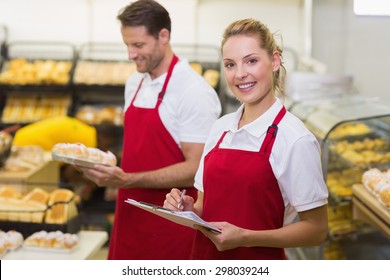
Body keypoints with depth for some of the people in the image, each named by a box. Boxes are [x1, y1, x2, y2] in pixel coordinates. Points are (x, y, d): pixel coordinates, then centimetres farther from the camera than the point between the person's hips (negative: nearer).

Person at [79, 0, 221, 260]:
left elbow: (196, 169, -20)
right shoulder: (134, 83, 9)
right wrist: (98, 163, 5)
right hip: (130, 216, 7)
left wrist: (127, 180, -25)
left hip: (170, 227, -7)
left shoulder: (195, 91, -16)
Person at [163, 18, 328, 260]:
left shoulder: (296, 139, -16)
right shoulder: (221, 128, 1)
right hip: (205, 254, 5)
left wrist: (245, 237, -21)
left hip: (258, 259, -5)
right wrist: (190, 209, -9)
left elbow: (316, 230, -14)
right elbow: (208, 207, 10)